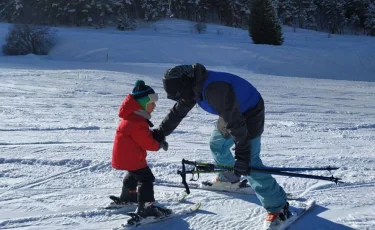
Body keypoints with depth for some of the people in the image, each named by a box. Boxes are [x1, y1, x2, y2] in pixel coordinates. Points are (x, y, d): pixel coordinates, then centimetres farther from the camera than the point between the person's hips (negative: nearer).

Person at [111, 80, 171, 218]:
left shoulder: (132, 116, 9)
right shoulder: (137, 122, -26)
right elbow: (147, 143, -23)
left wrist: (156, 137, 1)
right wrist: (160, 144, -7)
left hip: (125, 156, 11)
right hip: (131, 158, -11)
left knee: (133, 175, 31)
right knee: (146, 178, -10)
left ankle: (127, 196, 49)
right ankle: (145, 207, -13)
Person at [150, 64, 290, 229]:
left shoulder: (215, 89, -37)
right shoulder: (193, 85, -8)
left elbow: (235, 122, -37)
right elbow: (177, 112, 7)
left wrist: (242, 156, -36)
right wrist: (160, 132, 9)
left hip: (250, 113, -9)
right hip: (232, 111, 9)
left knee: (249, 163, -14)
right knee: (217, 144, 24)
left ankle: (278, 207, -7)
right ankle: (229, 178, 48)